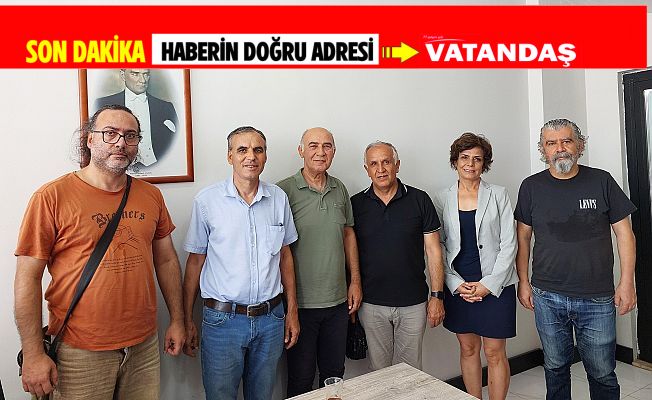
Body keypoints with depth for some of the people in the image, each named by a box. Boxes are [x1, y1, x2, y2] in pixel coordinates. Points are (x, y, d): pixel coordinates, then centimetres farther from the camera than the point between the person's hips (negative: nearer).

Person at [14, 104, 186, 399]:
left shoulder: (151, 196, 3)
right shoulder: (52, 197, -10)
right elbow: (28, 278, -9)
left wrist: (177, 320, 8)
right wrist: (33, 355, -9)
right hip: (81, 353, -3)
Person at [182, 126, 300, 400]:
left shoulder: (279, 198, 1)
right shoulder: (207, 200, -8)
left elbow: (285, 255, 9)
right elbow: (195, 260, -1)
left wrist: (292, 311, 8)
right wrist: (187, 321, 0)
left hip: (270, 318, 3)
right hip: (222, 319, -3)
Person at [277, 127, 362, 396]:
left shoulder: (340, 189, 6)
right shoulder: (285, 190, -11)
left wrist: (355, 281, 10)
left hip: (338, 302, 5)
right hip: (301, 303, -5)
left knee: (335, 374, 19)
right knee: (300, 379, 11)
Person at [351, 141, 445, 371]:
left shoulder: (419, 200, -3)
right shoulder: (356, 204, -1)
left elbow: (433, 250, 0)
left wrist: (437, 296, -3)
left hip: (413, 303, 0)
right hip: (371, 304, 1)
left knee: (410, 370, 14)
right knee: (378, 370, 13)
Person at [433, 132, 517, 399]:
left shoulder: (498, 195, 0)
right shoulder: (442, 199, 3)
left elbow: (508, 244, -3)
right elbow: (438, 247, 2)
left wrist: (488, 284, -11)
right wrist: (457, 284, -7)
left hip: (494, 286, -2)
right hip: (458, 287, 2)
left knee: (494, 353, 5)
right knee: (468, 349, 14)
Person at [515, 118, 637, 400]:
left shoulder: (601, 181, -1)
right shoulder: (532, 187, 1)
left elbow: (624, 233, 2)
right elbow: (523, 238, 6)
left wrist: (627, 282, -3)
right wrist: (523, 282, 4)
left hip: (597, 300, 0)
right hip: (547, 298, 1)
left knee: (602, 374, 10)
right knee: (555, 368, 15)